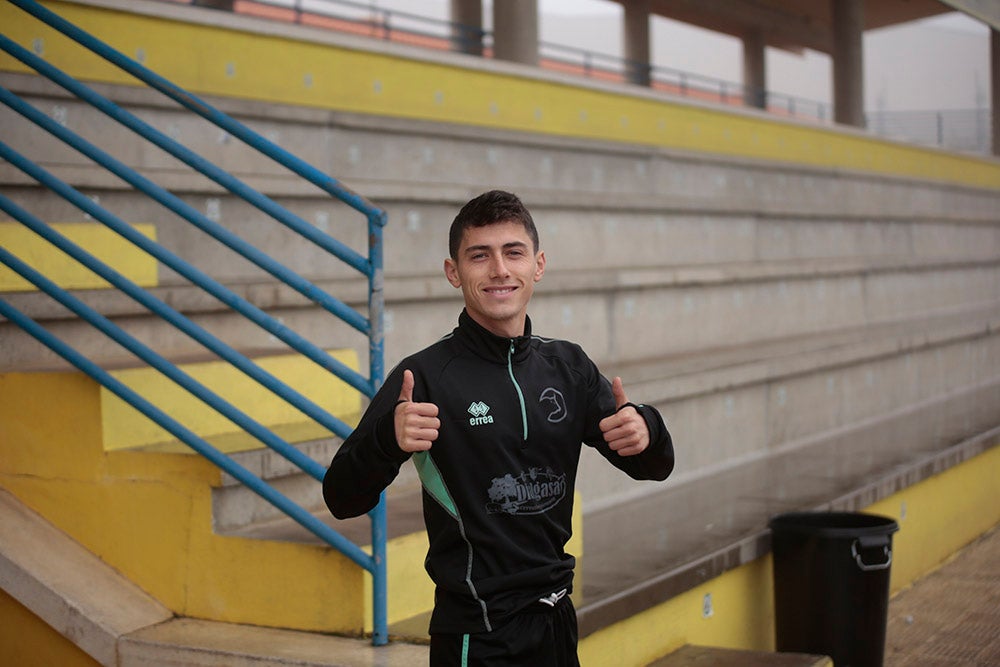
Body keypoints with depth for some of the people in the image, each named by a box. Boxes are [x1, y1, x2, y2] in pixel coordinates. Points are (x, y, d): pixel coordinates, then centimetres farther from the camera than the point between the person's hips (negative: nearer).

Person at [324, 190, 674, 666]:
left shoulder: (568, 367, 4)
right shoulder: (425, 376, -12)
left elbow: (654, 466, 10)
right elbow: (342, 500, -16)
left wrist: (645, 432, -12)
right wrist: (388, 440, -35)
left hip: (556, 622, 5)